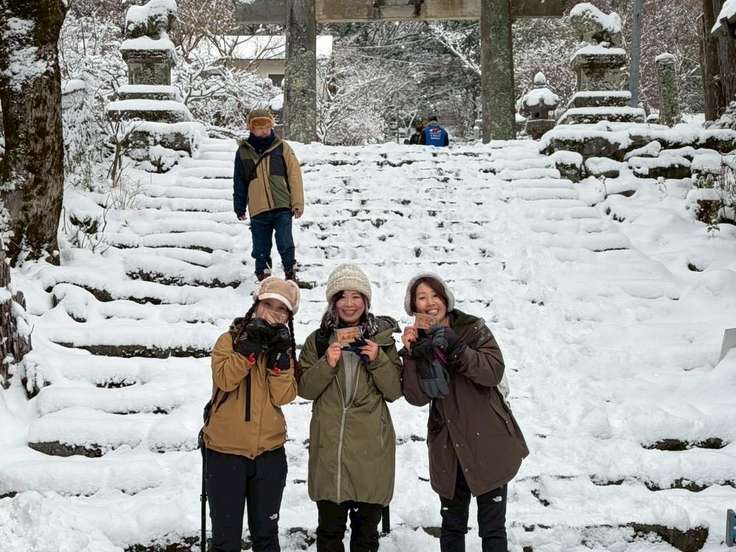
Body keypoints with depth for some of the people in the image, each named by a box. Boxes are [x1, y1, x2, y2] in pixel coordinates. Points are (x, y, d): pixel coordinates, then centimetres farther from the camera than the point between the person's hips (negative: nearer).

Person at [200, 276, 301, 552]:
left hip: (269, 453, 3)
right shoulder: (230, 340, -2)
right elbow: (224, 379, -20)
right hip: (225, 452, -3)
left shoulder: (284, 348, 7)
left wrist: (280, 358, -16)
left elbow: (284, 396, -7)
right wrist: (251, 346, -23)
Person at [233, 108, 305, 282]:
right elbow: (239, 182, 14)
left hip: (282, 207, -2)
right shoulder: (243, 151, 6)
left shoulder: (282, 147, 2)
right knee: (261, 248, 7)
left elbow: (294, 175, 1)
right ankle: (263, 278, 20)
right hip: (258, 210, 2)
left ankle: (291, 274, 7)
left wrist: (298, 203, -4)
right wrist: (239, 207, 12)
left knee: (285, 244, -7)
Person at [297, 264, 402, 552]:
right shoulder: (318, 340, 5)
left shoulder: (381, 338, 3)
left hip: (371, 447, 0)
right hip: (329, 445, 1)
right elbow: (305, 389, 1)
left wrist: (378, 360, -14)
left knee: (366, 526, 9)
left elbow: (394, 391, 1)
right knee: (329, 528, 7)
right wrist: (327, 364, -14)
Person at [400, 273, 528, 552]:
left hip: (489, 442, -3)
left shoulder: (473, 328, -3)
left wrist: (457, 351, -27)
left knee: (492, 527, -1)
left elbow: (495, 371, -17)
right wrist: (411, 355, -18)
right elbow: (417, 397, -7)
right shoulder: (417, 342, 4)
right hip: (448, 448, 3)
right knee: (452, 524, 14)